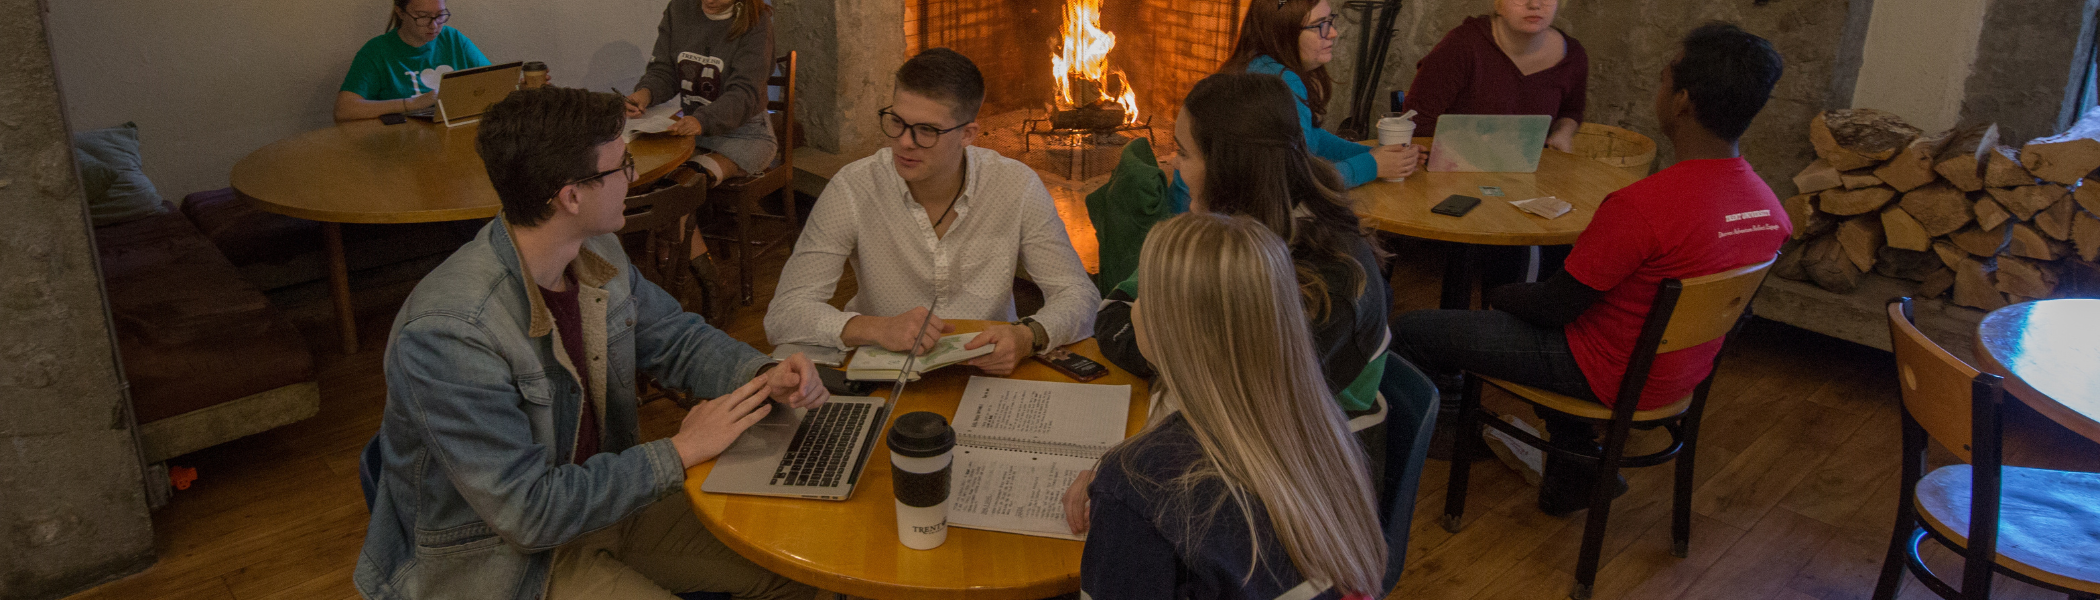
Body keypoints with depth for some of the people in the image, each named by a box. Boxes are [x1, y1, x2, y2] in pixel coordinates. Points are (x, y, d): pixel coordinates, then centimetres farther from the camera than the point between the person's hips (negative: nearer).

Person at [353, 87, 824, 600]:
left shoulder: (598, 253, -7)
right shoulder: (450, 334, -31)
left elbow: (676, 339, 10)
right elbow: (528, 512, -29)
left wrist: (764, 377, -10)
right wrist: (678, 453, -23)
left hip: (601, 495, 7)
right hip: (499, 555, -7)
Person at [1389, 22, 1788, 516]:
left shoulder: (1642, 206, -31)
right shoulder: (1771, 208, -6)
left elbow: (1556, 305, -20)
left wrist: (1503, 294, 2)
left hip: (1611, 374, -8)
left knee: (1410, 332, -4)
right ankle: (1575, 471, 34)